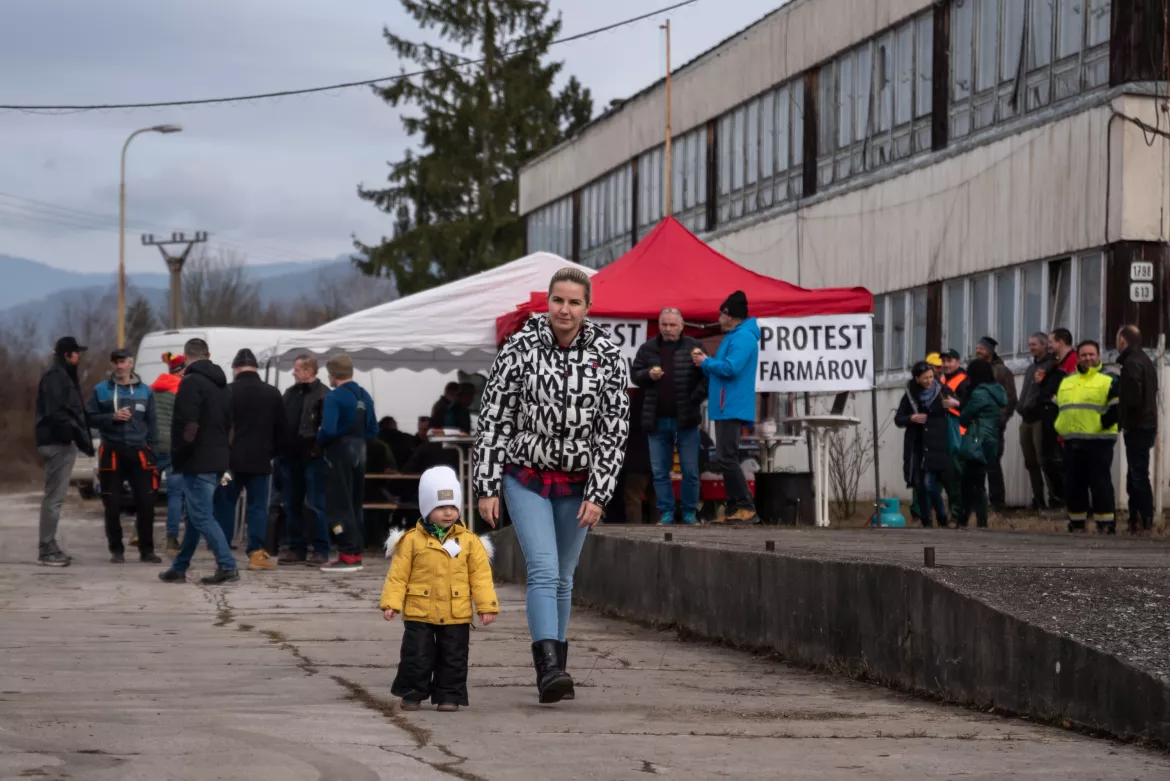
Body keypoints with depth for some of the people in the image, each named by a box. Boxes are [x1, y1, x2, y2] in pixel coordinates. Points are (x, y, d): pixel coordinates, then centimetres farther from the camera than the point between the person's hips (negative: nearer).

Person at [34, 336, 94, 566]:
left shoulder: (64, 376, 20)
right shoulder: (55, 376, -12)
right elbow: (56, 412, -22)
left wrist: (82, 437, 13)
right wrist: (77, 434, -23)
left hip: (62, 442, 11)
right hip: (58, 442, -11)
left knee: (55, 496, 14)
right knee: (54, 497, -10)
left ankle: (49, 547, 19)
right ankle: (47, 549, -10)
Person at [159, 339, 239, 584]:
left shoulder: (191, 382, -14)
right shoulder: (221, 385, 15)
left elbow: (189, 426, -21)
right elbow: (230, 425, 18)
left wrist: (178, 454, -10)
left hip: (197, 461, -9)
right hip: (218, 459, 9)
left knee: (201, 516, -7)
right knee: (196, 515, 15)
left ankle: (227, 566, -13)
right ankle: (179, 568, 23)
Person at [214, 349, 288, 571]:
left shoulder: (227, 392, -5)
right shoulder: (272, 394, 4)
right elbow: (283, 429, 9)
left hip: (230, 459, -1)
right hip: (260, 460, 1)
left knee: (225, 505, 8)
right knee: (258, 507, 3)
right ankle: (256, 553, -5)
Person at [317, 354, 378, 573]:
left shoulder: (334, 397, -14)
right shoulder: (364, 396, 9)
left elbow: (328, 430, -22)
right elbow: (373, 430, 12)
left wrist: (319, 440, -3)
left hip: (339, 453, -7)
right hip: (359, 453, 7)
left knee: (339, 505, -3)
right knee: (355, 504, 14)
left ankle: (348, 555, -7)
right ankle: (356, 553, 16)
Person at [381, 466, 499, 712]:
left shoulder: (469, 541, 1)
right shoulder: (412, 540, -3)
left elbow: (481, 576, 2)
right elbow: (398, 575, -2)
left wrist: (487, 606, -4)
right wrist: (391, 602, -9)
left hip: (456, 615, 1)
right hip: (419, 613, -1)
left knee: (453, 659, 6)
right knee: (417, 656, 2)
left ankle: (449, 696, 16)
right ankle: (412, 694, 15)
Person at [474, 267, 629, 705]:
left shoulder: (607, 358, -7)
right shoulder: (520, 350, -9)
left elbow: (614, 431, -6)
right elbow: (494, 420, -5)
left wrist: (598, 496, -11)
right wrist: (487, 488, -7)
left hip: (577, 483, 2)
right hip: (526, 477, -2)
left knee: (562, 578, 10)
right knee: (543, 570, -16)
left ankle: (554, 668, 20)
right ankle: (549, 668, -25)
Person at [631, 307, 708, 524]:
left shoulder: (693, 347, 0)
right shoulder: (648, 349, 8)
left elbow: (707, 376, 1)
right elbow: (634, 374, 11)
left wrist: (696, 398, -10)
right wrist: (648, 374, -10)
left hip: (685, 420, -2)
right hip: (657, 420, 3)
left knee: (690, 471, 1)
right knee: (660, 471, 5)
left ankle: (690, 513, 11)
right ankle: (666, 513, 12)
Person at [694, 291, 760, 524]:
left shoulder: (742, 337, -13)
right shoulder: (734, 336, 21)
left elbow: (731, 368, -24)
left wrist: (706, 362, -10)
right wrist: (706, 363, 9)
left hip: (732, 408, -11)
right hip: (727, 408, 11)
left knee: (726, 458, -14)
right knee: (727, 459, 11)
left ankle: (747, 508, -14)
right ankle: (735, 508, 13)